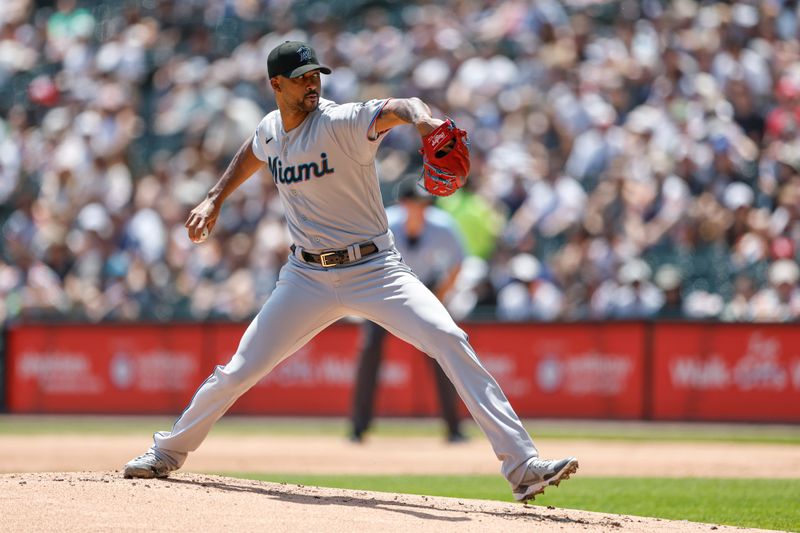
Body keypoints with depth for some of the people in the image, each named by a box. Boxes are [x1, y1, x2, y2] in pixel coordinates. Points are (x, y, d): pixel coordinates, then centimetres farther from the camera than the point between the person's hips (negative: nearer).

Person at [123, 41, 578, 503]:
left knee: (451, 342, -23)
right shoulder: (271, 131, 3)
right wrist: (215, 199, 20)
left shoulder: (342, 122, -16)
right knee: (239, 370, 5)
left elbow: (399, 108, -37)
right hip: (308, 278, 4)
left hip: (375, 269, -4)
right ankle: (167, 454, 28)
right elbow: (250, 156, 29)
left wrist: (423, 119, -59)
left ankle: (522, 465, -25)